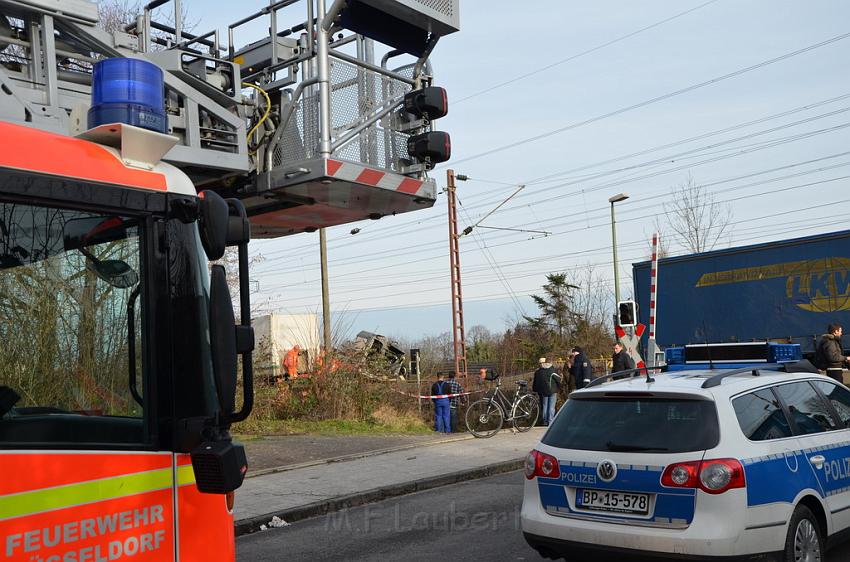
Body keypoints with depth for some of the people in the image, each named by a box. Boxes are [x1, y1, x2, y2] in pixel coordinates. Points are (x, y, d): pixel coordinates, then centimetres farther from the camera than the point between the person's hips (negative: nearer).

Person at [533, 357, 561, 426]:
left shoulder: (537, 371, 2)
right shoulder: (553, 369, 1)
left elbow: (535, 383, 6)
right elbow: (558, 379, -1)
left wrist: (535, 390, 16)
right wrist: (559, 387, 11)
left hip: (543, 392, 1)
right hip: (553, 391, -1)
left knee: (544, 407, 9)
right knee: (551, 407, 1)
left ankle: (545, 422, 10)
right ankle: (550, 421, -4)